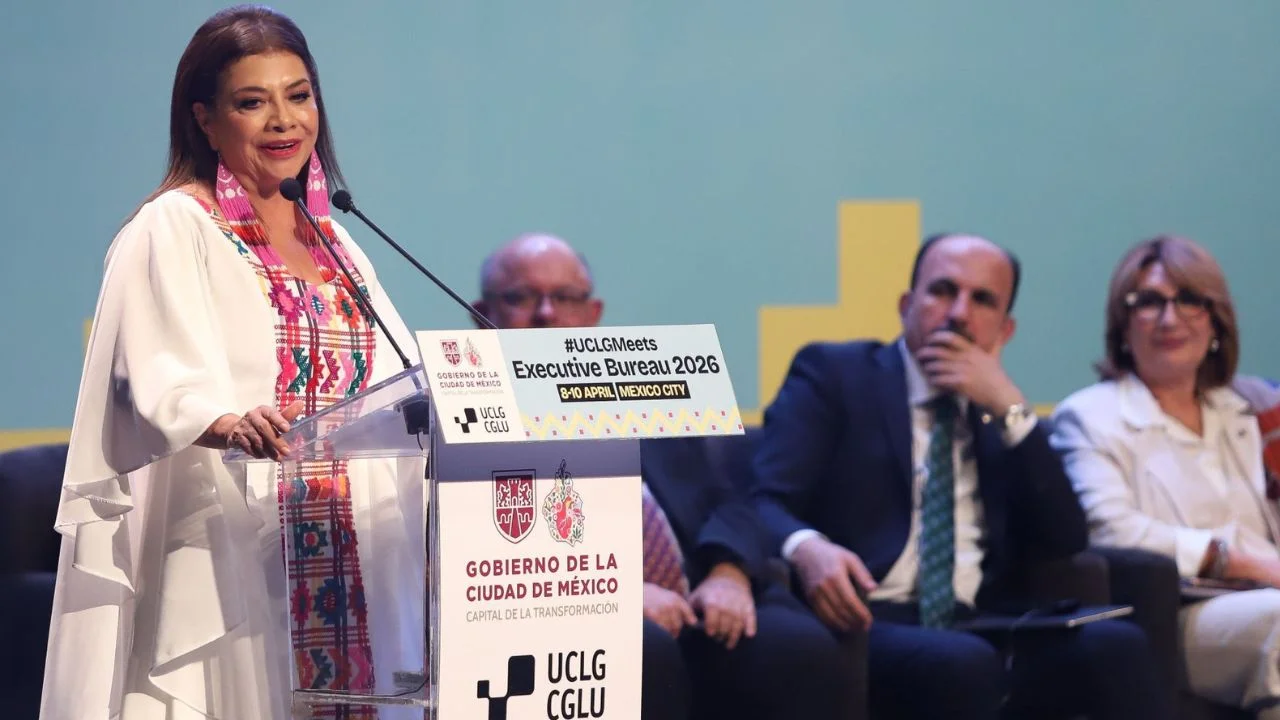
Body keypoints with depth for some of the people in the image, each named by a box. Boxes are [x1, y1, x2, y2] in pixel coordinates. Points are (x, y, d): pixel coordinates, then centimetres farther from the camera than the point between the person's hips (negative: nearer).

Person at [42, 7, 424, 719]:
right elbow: (167, 376, -16)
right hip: (223, 555, -6)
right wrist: (229, 424, -36)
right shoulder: (175, 229, -1)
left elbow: (402, 383, 13)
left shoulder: (335, 243, 19)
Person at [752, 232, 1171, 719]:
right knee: (962, 664, -38)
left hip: (986, 630, 5)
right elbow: (766, 504, -3)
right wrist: (807, 550, -28)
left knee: (1117, 646, -26)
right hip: (871, 627, -4)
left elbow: (1064, 543, 10)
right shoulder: (833, 373, 10)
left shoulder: (1002, 415, 23)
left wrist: (1009, 409, 1)